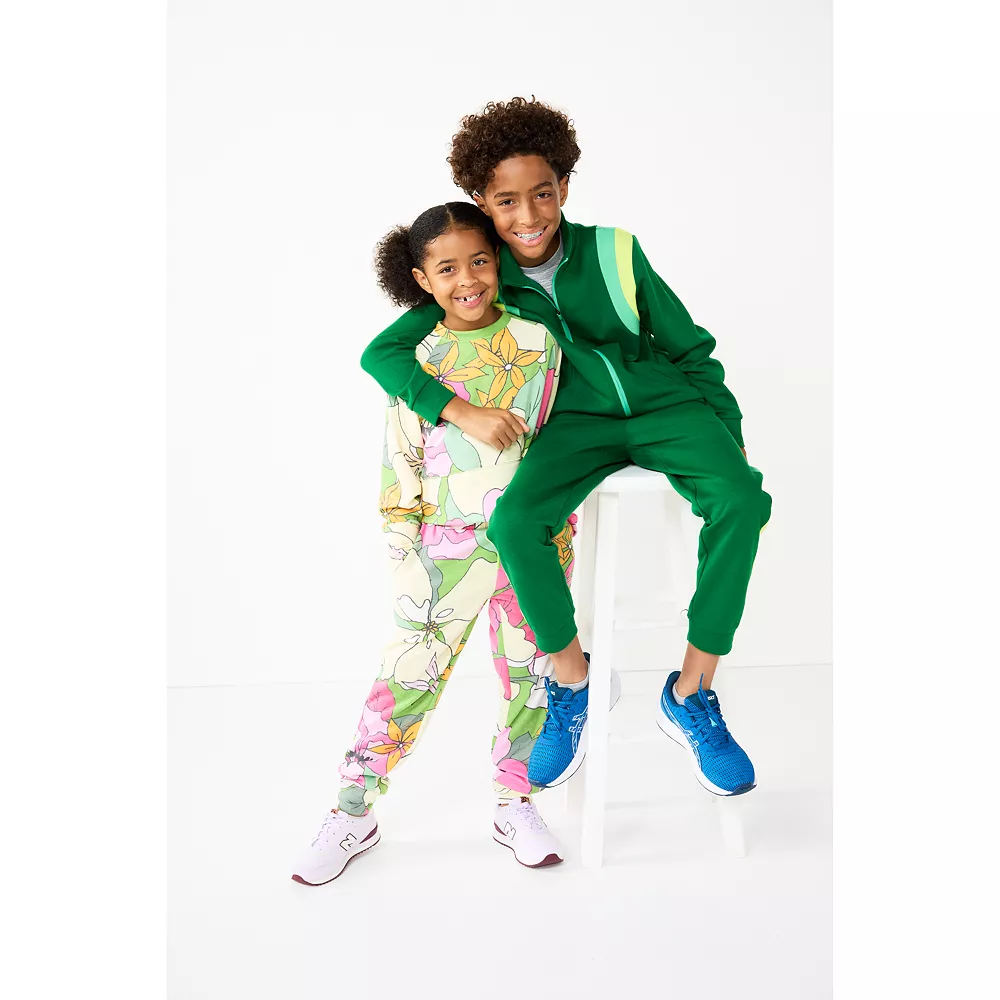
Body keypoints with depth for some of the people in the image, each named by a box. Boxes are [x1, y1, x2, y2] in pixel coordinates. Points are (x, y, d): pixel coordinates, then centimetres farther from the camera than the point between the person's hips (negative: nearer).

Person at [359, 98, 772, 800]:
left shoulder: (613, 252, -4)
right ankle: (574, 683, -5)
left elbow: (689, 348, 5)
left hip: (666, 405, 0)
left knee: (742, 501, -30)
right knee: (514, 523, -30)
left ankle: (691, 695, -13)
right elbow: (381, 352, -3)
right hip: (579, 421, 1)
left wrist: (731, 437, -3)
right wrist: (461, 410, -18)